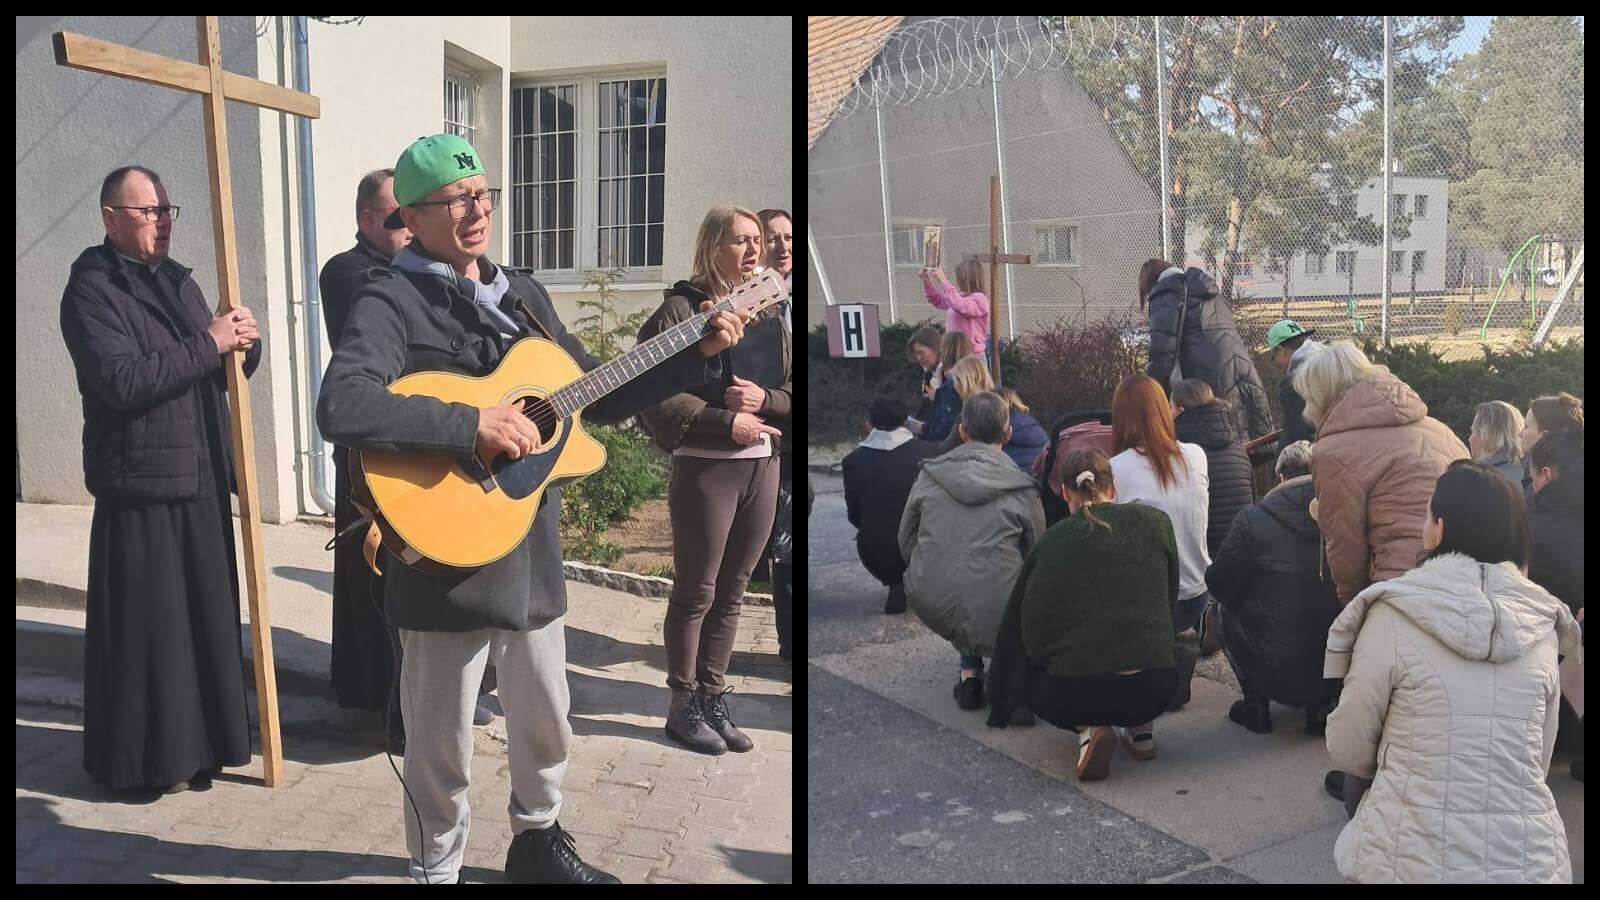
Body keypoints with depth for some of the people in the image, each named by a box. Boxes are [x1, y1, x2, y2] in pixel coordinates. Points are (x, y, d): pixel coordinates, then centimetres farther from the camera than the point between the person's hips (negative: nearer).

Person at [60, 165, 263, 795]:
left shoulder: (177, 281, 15)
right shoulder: (90, 290, -9)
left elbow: (219, 372, 17)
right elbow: (123, 382, -22)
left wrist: (244, 344, -4)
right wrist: (208, 344, -20)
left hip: (200, 480, 7)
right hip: (140, 485, -7)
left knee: (207, 614, 12)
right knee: (146, 624, 0)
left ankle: (198, 741, 25)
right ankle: (145, 757, 13)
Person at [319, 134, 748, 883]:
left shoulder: (523, 292, 11)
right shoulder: (391, 301, -12)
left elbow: (597, 396, 16)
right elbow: (340, 408, -30)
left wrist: (699, 354, 8)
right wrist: (473, 426, -31)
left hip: (532, 550, 7)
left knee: (546, 722, 21)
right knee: (443, 743, 8)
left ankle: (536, 842, 44)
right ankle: (437, 868, 31)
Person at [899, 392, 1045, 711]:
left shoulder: (928, 475, 5)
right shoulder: (1022, 489, -2)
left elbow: (906, 546, 12)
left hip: (930, 609, 3)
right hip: (995, 619, -2)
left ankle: (970, 673, 23)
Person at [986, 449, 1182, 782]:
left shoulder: (1052, 540, 8)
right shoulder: (1156, 522, 9)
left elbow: (1014, 627, 16)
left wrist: (1000, 709, 29)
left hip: (1071, 695, -3)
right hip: (1154, 692, 3)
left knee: (1030, 678, 29)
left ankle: (1089, 729, 2)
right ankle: (1141, 730, 18)